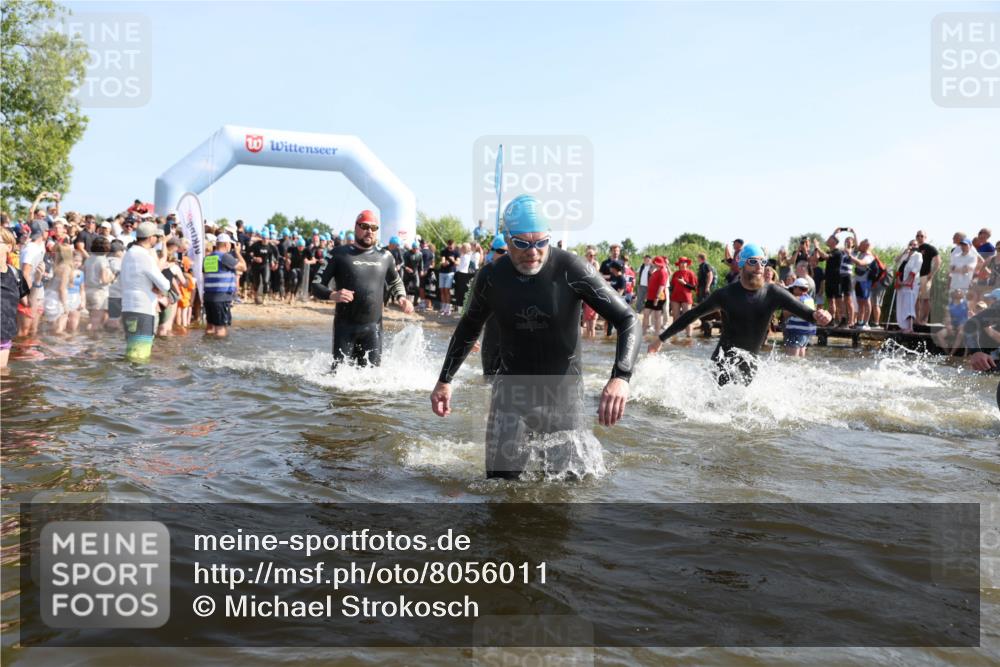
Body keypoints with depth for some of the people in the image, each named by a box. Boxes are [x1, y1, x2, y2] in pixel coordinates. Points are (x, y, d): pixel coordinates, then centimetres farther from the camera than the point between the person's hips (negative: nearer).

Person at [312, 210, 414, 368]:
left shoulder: (385, 257, 9)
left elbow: (395, 282, 27)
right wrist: (333, 295, -23)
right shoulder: (340, 254, 0)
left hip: (373, 327, 3)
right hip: (345, 326, -2)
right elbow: (316, 284, -2)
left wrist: (401, 298, 5)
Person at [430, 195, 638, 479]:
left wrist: (620, 378, -34)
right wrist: (444, 380, 12)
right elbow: (469, 327, 14)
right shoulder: (492, 276, -5)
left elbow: (627, 320, -17)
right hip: (511, 391, 2)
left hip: (563, 393, -2)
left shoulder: (570, 269, -16)